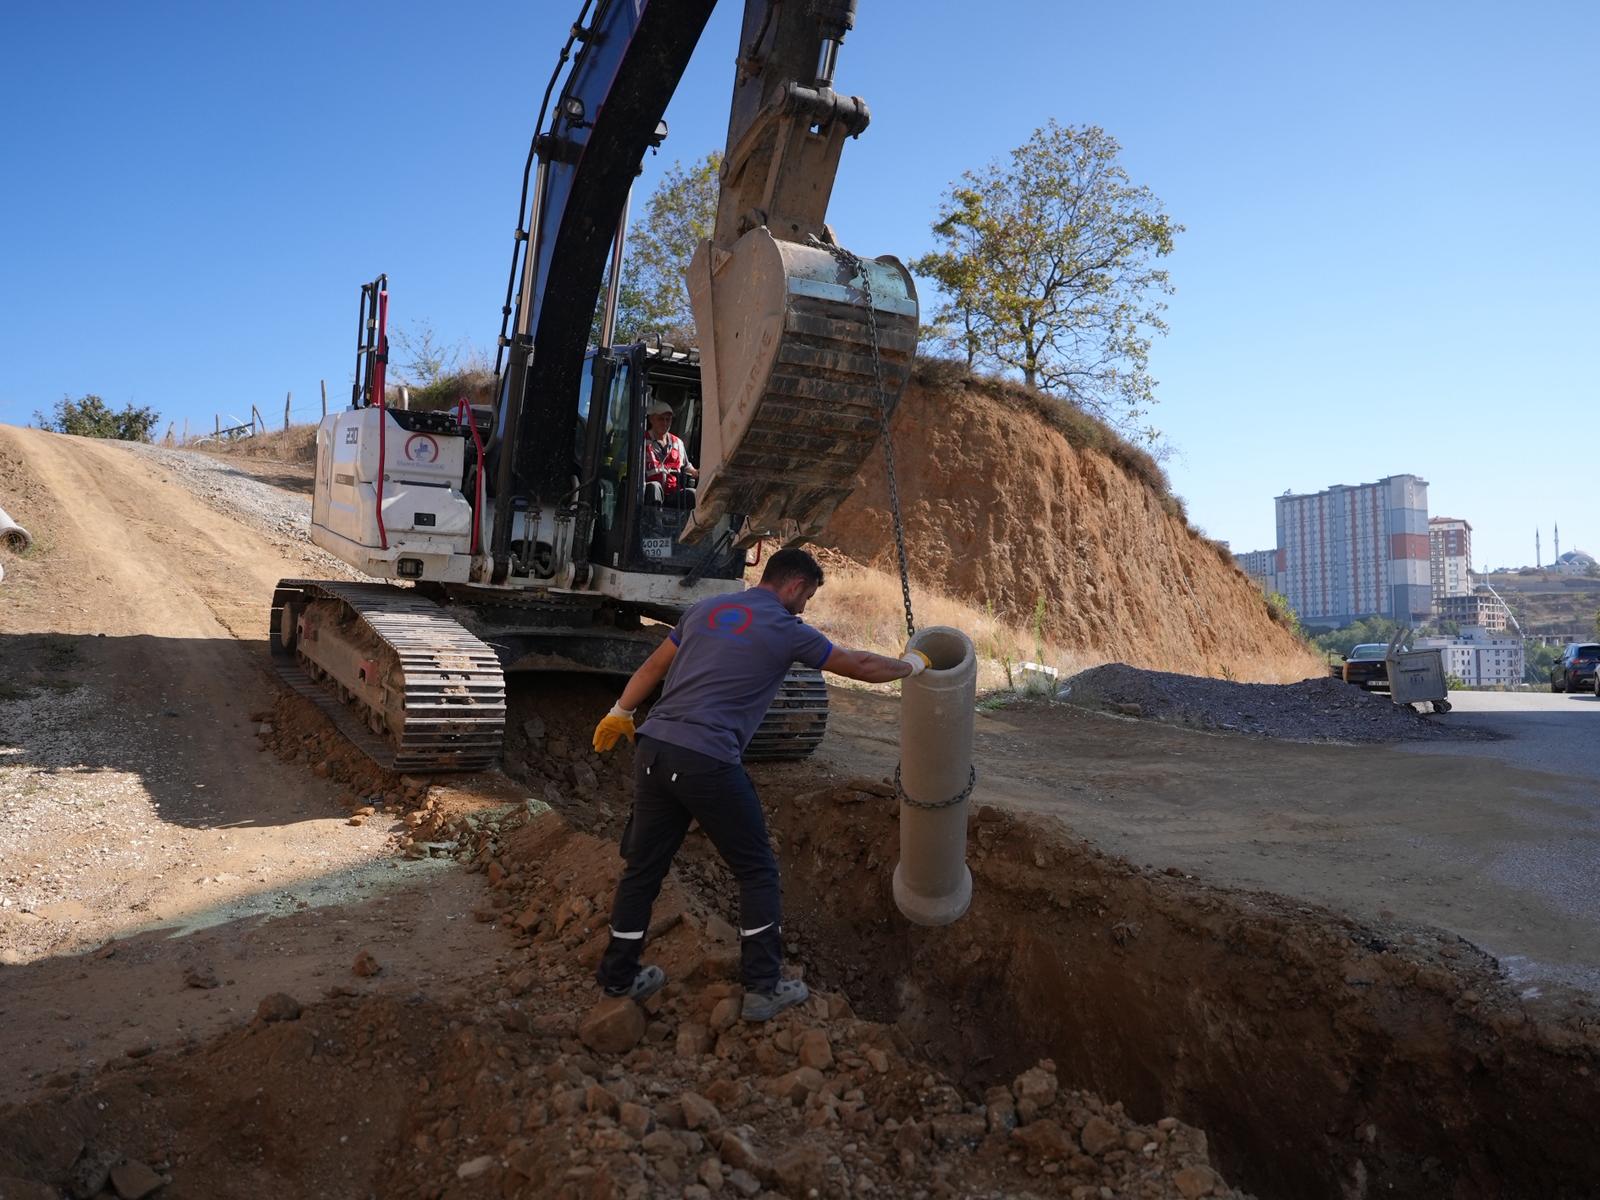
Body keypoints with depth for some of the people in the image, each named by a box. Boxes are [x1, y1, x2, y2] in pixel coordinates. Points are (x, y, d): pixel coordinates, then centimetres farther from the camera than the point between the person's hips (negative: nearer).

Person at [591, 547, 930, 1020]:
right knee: (757, 872, 11)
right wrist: (912, 664, 24)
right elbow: (859, 666, 7)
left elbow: (653, 667, 20)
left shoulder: (706, 608, 16)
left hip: (654, 749, 6)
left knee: (644, 866, 18)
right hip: (708, 763, -6)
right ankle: (763, 988, 16)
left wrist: (621, 713, 30)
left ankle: (618, 976, 30)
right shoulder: (786, 630, 1)